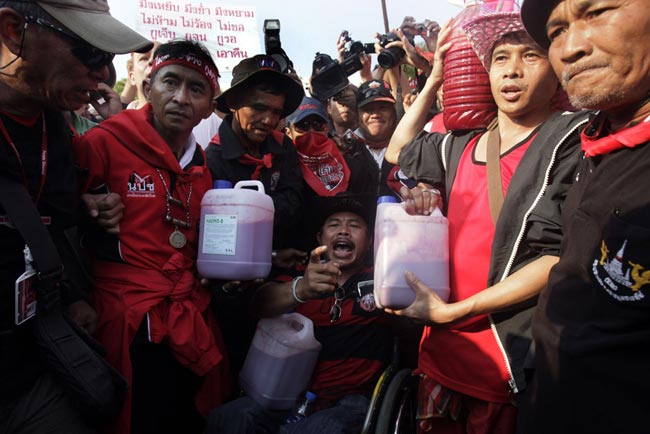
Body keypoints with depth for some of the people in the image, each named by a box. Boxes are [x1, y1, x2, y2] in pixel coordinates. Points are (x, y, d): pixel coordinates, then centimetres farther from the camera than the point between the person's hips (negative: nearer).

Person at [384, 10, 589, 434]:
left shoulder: (574, 139, -8)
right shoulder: (462, 146, 9)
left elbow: (564, 257, -16)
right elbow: (399, 151, 27)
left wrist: (452, 311, -16)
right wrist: (435, 79, 17)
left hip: (510, 366, -5)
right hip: (442, 352, 6)